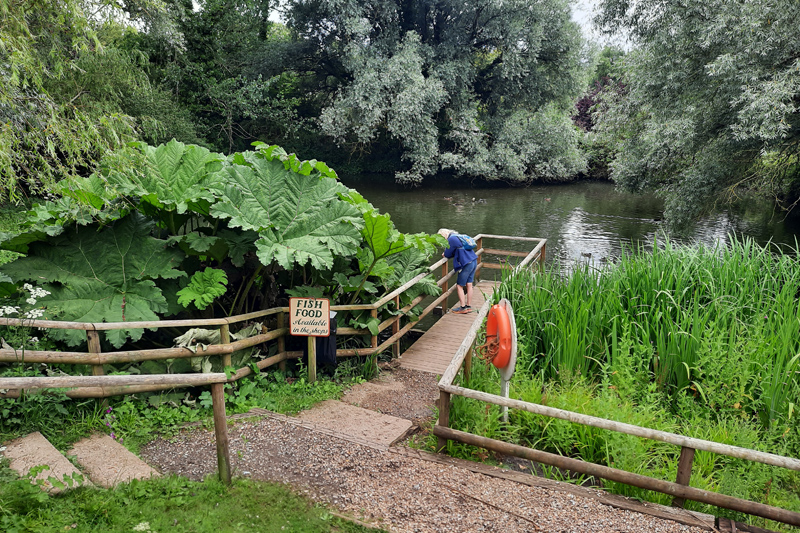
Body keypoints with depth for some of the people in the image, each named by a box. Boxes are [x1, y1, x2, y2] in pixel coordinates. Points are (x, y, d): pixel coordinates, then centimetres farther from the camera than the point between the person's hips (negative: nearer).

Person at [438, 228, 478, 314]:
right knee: (469, 284, 13)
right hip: (474, 261, 9)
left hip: (467, 264, -9)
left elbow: (448, 254, -8)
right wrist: (447, 254, 10)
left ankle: (463, 307, 5)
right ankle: (469, 306, 19)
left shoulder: (452, 239, -12)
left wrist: (445, 254, 15)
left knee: (459, 286, 1)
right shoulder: (457, 236, 17)